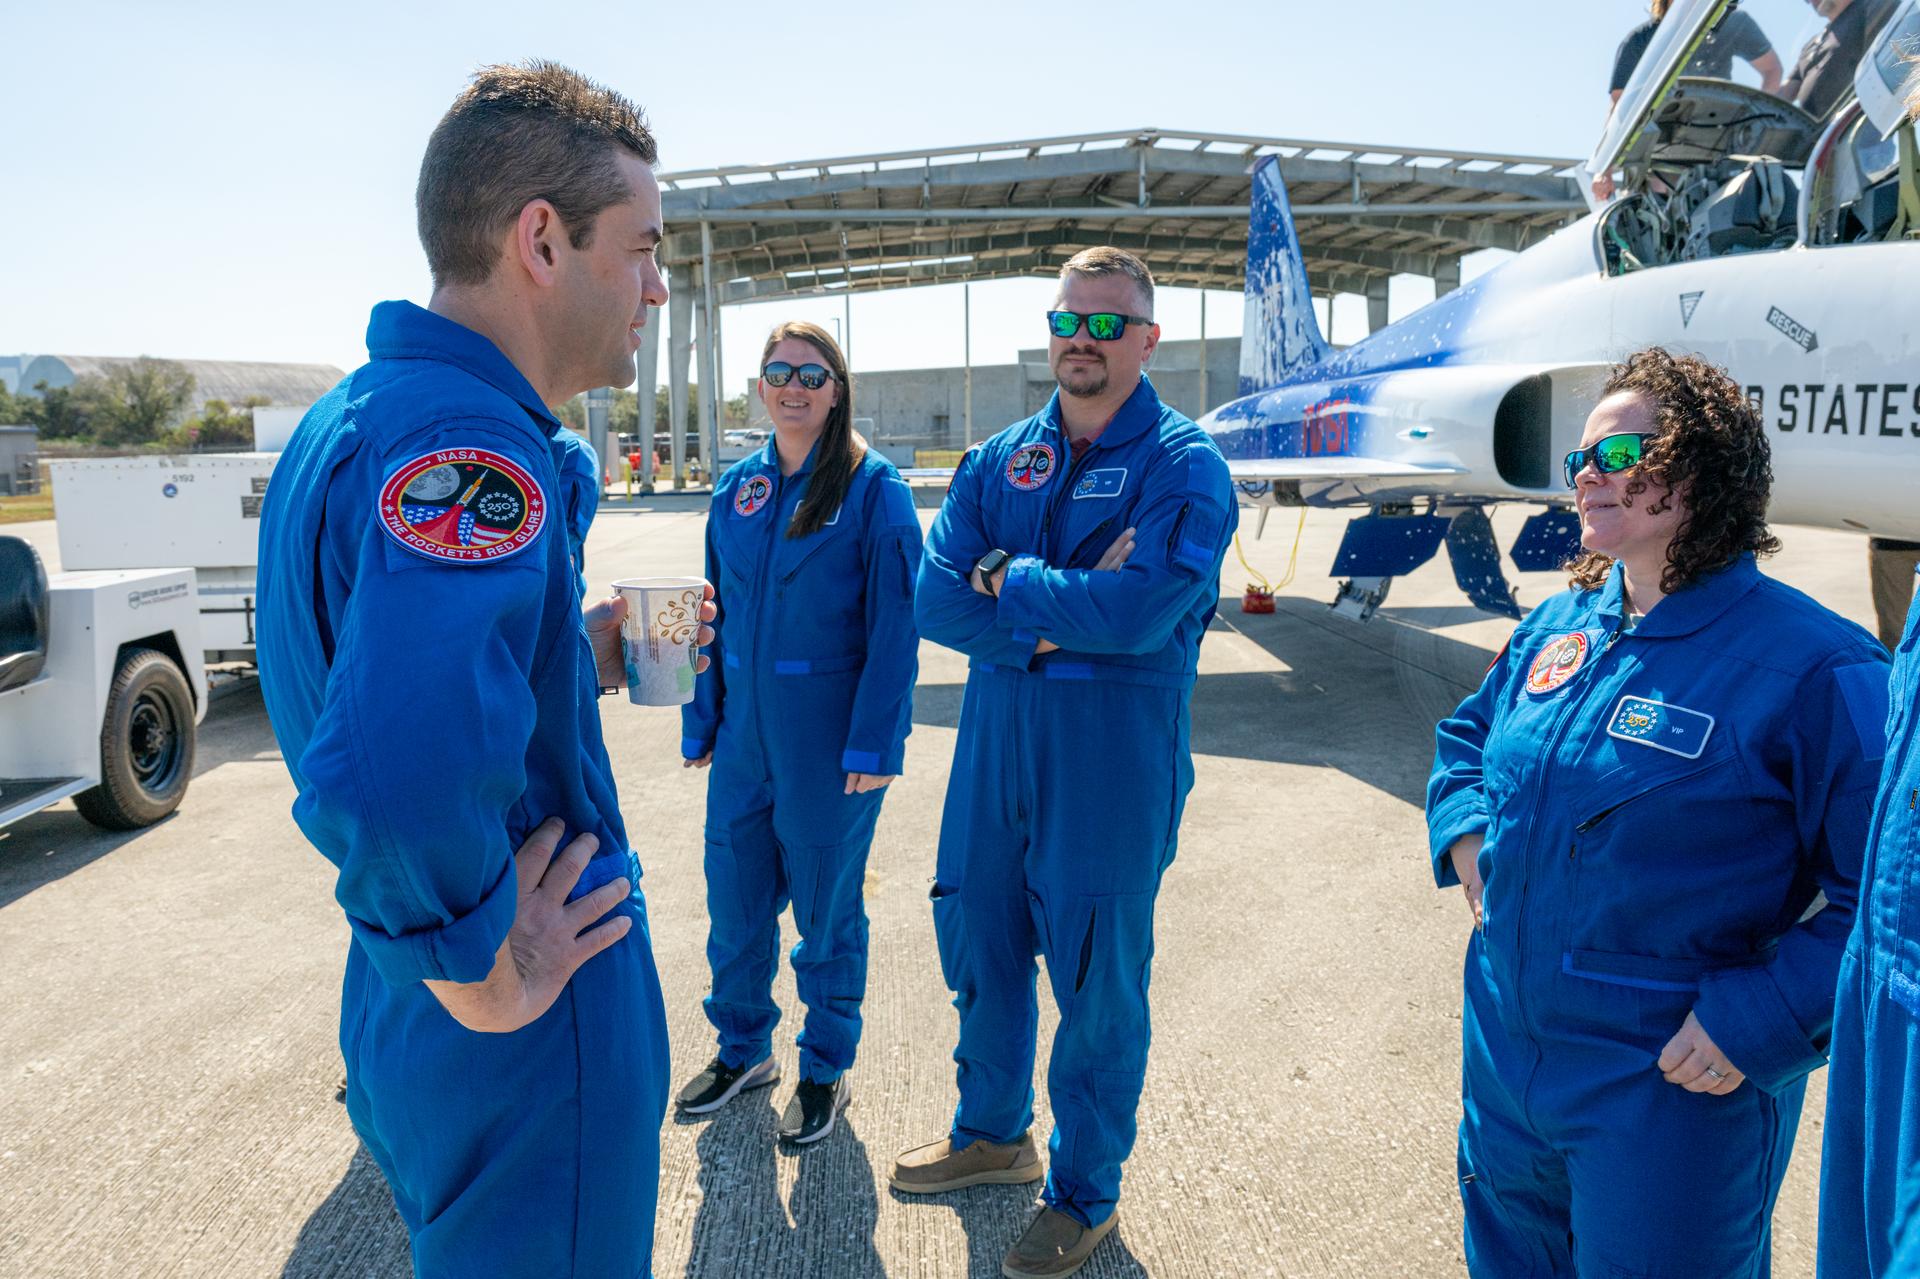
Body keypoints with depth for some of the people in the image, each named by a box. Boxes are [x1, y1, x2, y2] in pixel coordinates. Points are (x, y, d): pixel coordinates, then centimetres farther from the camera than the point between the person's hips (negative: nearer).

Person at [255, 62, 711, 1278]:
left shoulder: (356, 416, 5)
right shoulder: (474, 449, -27)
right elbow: (391, 782, -44)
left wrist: (572, 662, 6)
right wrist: (484, 977, -26)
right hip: (528, 1049, -9)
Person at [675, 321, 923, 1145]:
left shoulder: (873, 489, -9)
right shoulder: (737, 488, 7)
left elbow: (894, 628, -12)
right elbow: (716, 614, 11)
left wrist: (874, 745, -16)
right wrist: (702, 722, 8)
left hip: (829, 740, -5)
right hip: (745, 734, 5)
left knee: (826, 909, 10)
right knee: (734, 901, 15)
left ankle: (825, 1072, 29)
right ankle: (742, 1050, 37)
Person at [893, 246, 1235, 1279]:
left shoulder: (1184, 464, -8)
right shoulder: (997, 461, 7)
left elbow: (1138, 612, -24)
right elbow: (934, 599, -4)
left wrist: (1008, 580, -12)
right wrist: (1063, 609, -17)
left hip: (1114, 759, -5)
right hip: (993, 741, 5)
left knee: (1098, 980, 8)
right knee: (979, 949, 18)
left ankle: (1085, 1193, 31)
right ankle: (992, 1133, 44)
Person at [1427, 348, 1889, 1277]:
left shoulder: (1812, 667, -19)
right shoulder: (1555, 628, 3)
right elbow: (1470, 731, 20)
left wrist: (1763, 1022, -24)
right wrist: (1465, 832, 3)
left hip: (1674, 1096, -6)